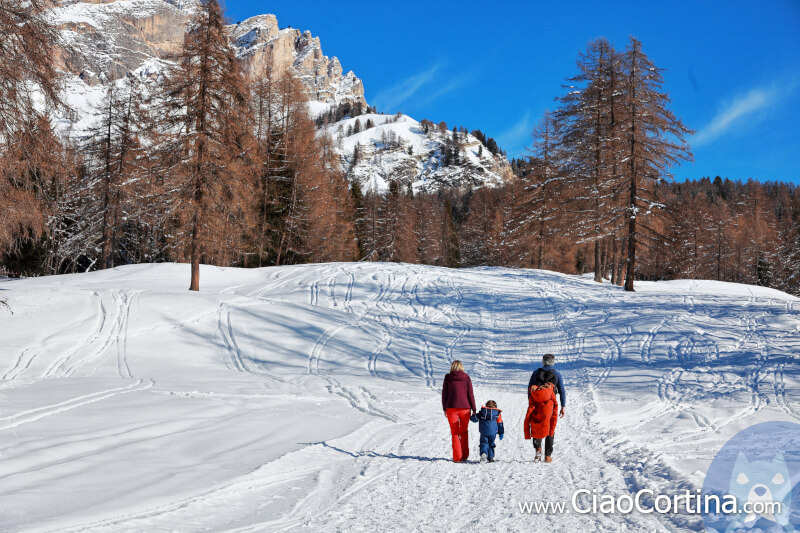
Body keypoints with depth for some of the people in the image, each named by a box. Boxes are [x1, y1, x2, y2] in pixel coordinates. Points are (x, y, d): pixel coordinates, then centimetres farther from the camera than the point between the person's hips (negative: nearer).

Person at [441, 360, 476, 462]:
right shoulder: (466, 378, -2)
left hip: (451, 408, 0)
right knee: (464, 432, 17)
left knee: (455, 433, 7)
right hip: (465, 408, 1)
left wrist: (444, 409, 12)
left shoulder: (447, 378, -1)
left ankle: (457, 457, 0)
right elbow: (470, 395, -1)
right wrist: (474, 409, 4)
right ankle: (464, 456, 20)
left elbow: (444, 394, 3)